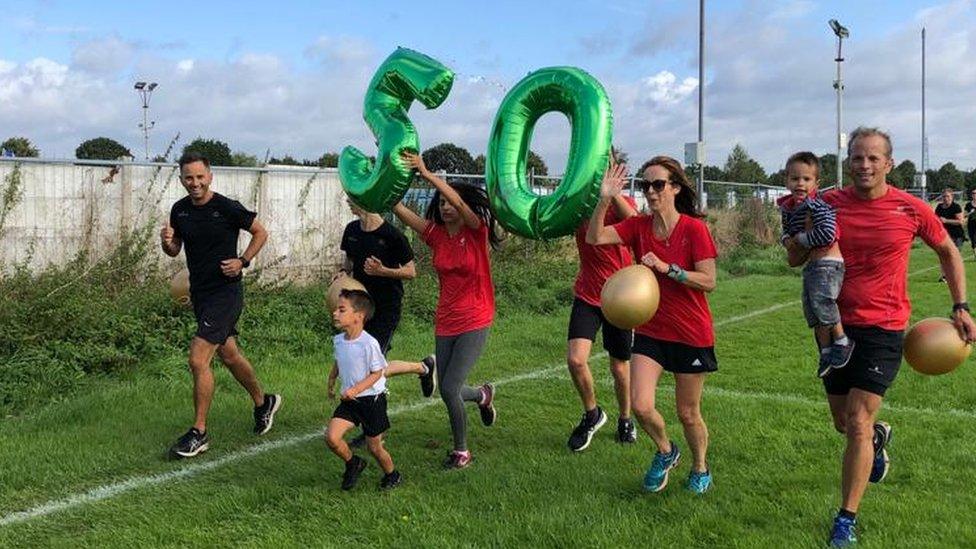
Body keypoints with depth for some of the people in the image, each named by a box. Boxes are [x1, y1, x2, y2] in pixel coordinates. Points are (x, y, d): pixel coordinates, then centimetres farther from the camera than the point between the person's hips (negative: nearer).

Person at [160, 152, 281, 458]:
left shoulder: (228, 208, -13)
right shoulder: (180, 210, 4)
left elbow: (260, 233, -1)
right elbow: (175, 251, 14)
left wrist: (243, 262, -12)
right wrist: (166, 242, -8)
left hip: (225, 292, -7)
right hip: (199, 293, 7)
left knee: (198, 360, -13)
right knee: (229, 355, 20)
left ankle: (199, 433, 0)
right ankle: (263, 402, 42)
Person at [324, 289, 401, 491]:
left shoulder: (369, 343, -22)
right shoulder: (338, 340, -1)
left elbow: (377, 373, -16)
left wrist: (356, 389, -25)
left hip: (372, 399, -5)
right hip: (349, 400, 6)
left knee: (374, 446, 6)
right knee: (331, 436, -12)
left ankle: (392, 475, 34)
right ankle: (353, 464, 16)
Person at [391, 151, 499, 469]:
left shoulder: (476, 232, -8)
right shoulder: (435, 234, 3)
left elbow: (459, 201, -28)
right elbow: (397, 208, -8)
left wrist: (425, 173, -34)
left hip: (475, 323, -5)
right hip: (445, 322, 6)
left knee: (449, 388, -11)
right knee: (447, 389, 11)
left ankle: (461, 451, 11)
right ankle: (483, 395, 45)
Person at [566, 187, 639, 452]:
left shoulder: (621, 204, -10)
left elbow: (631, 218, -34)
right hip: (586, 297, 2)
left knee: (620, 368, 10)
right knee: (575, 359, -12)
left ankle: (625, 420, 37)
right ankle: (592, 414, 15)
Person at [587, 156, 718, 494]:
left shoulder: (694, 228, -13)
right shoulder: (638, 226, -1)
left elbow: (708, 282, -17)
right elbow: (595, 238, -14)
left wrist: (666, 268, -26)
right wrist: (605, 199, -23)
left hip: (692, 335, -3)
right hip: (650, 331, 3)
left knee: (688, 414, 8)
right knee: (641, 406, -10)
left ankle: (700, 469, 36)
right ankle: (665, 452, 22)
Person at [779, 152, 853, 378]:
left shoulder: (816, 205, -17)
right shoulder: (788, 208, 8)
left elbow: (827, 233, -27)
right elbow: (787, 230, 23)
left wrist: (801, 239, -16)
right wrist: (787, 240, 1)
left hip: (828, 262, -9)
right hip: (810, 265, 9)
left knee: (821, 300, -22)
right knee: (812, 312, 10)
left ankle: (842, 341, -4)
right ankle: (826, 352, 22)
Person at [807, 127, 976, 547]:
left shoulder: (910, 209, -6)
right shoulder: (829, 204, -4)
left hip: (883, 329, -3)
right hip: (837, 325, 3)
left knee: (857, 423, -9)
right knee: (843, 422, 15)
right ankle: (878, 436, 53)